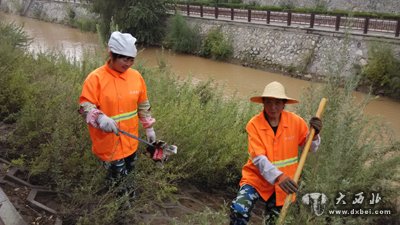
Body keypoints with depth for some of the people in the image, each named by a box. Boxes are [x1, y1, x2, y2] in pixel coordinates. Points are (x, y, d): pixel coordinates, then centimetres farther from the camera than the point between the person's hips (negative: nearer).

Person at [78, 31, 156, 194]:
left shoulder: (136, 76, 1)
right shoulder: (96, 78, -16)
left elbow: (143, 105, 10)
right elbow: (85, 106, -16)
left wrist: (149, 127, 12)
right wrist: (100, 117, -36)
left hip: (131, 140, 6)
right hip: (109, 142, -5)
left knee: (129, 175, 23)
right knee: (118, 179, 1)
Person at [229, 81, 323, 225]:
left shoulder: (295, 121, -10)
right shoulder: (254, 124, -18)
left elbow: (311, 148, 0)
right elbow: (259, 159, -25)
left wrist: (314, 134, -21)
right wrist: (278, 177, -41)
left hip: (282, 184, 3)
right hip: (257, 179, -2)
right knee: (239, 210, -26)